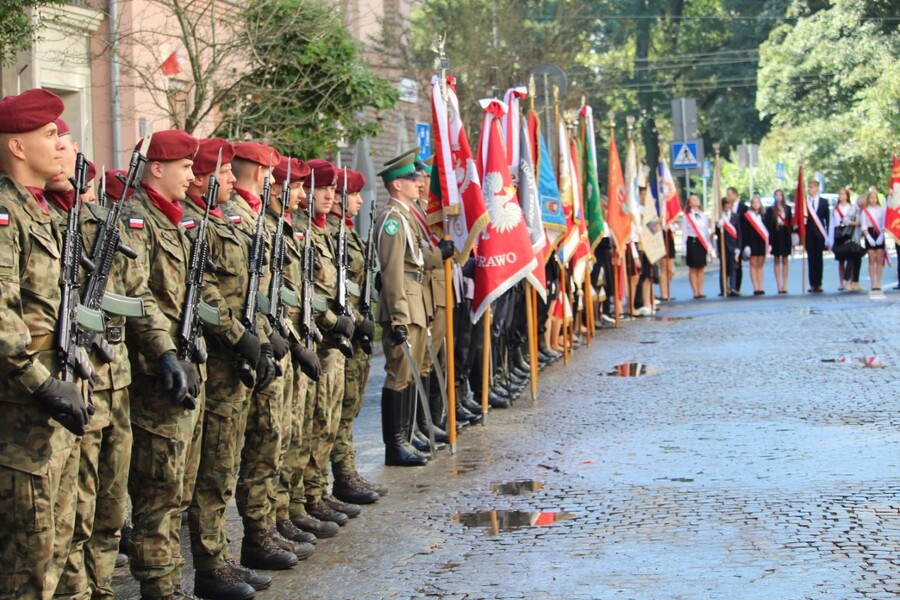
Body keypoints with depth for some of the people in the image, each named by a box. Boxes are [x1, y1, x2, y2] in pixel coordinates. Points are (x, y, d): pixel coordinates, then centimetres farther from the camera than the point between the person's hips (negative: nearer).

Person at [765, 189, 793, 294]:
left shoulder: (787, 208, 8)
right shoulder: (770, 210, 1)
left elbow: (790, 223, 6)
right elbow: (768, 225, -4)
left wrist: (791, 237, -1)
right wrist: (769, 240, -11)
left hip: (785, 236, 2)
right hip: (775, 237, -2)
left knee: (785, 261, 5)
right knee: (776, 261, 2)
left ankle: (784, 285, 8)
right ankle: (779, 286, 2)